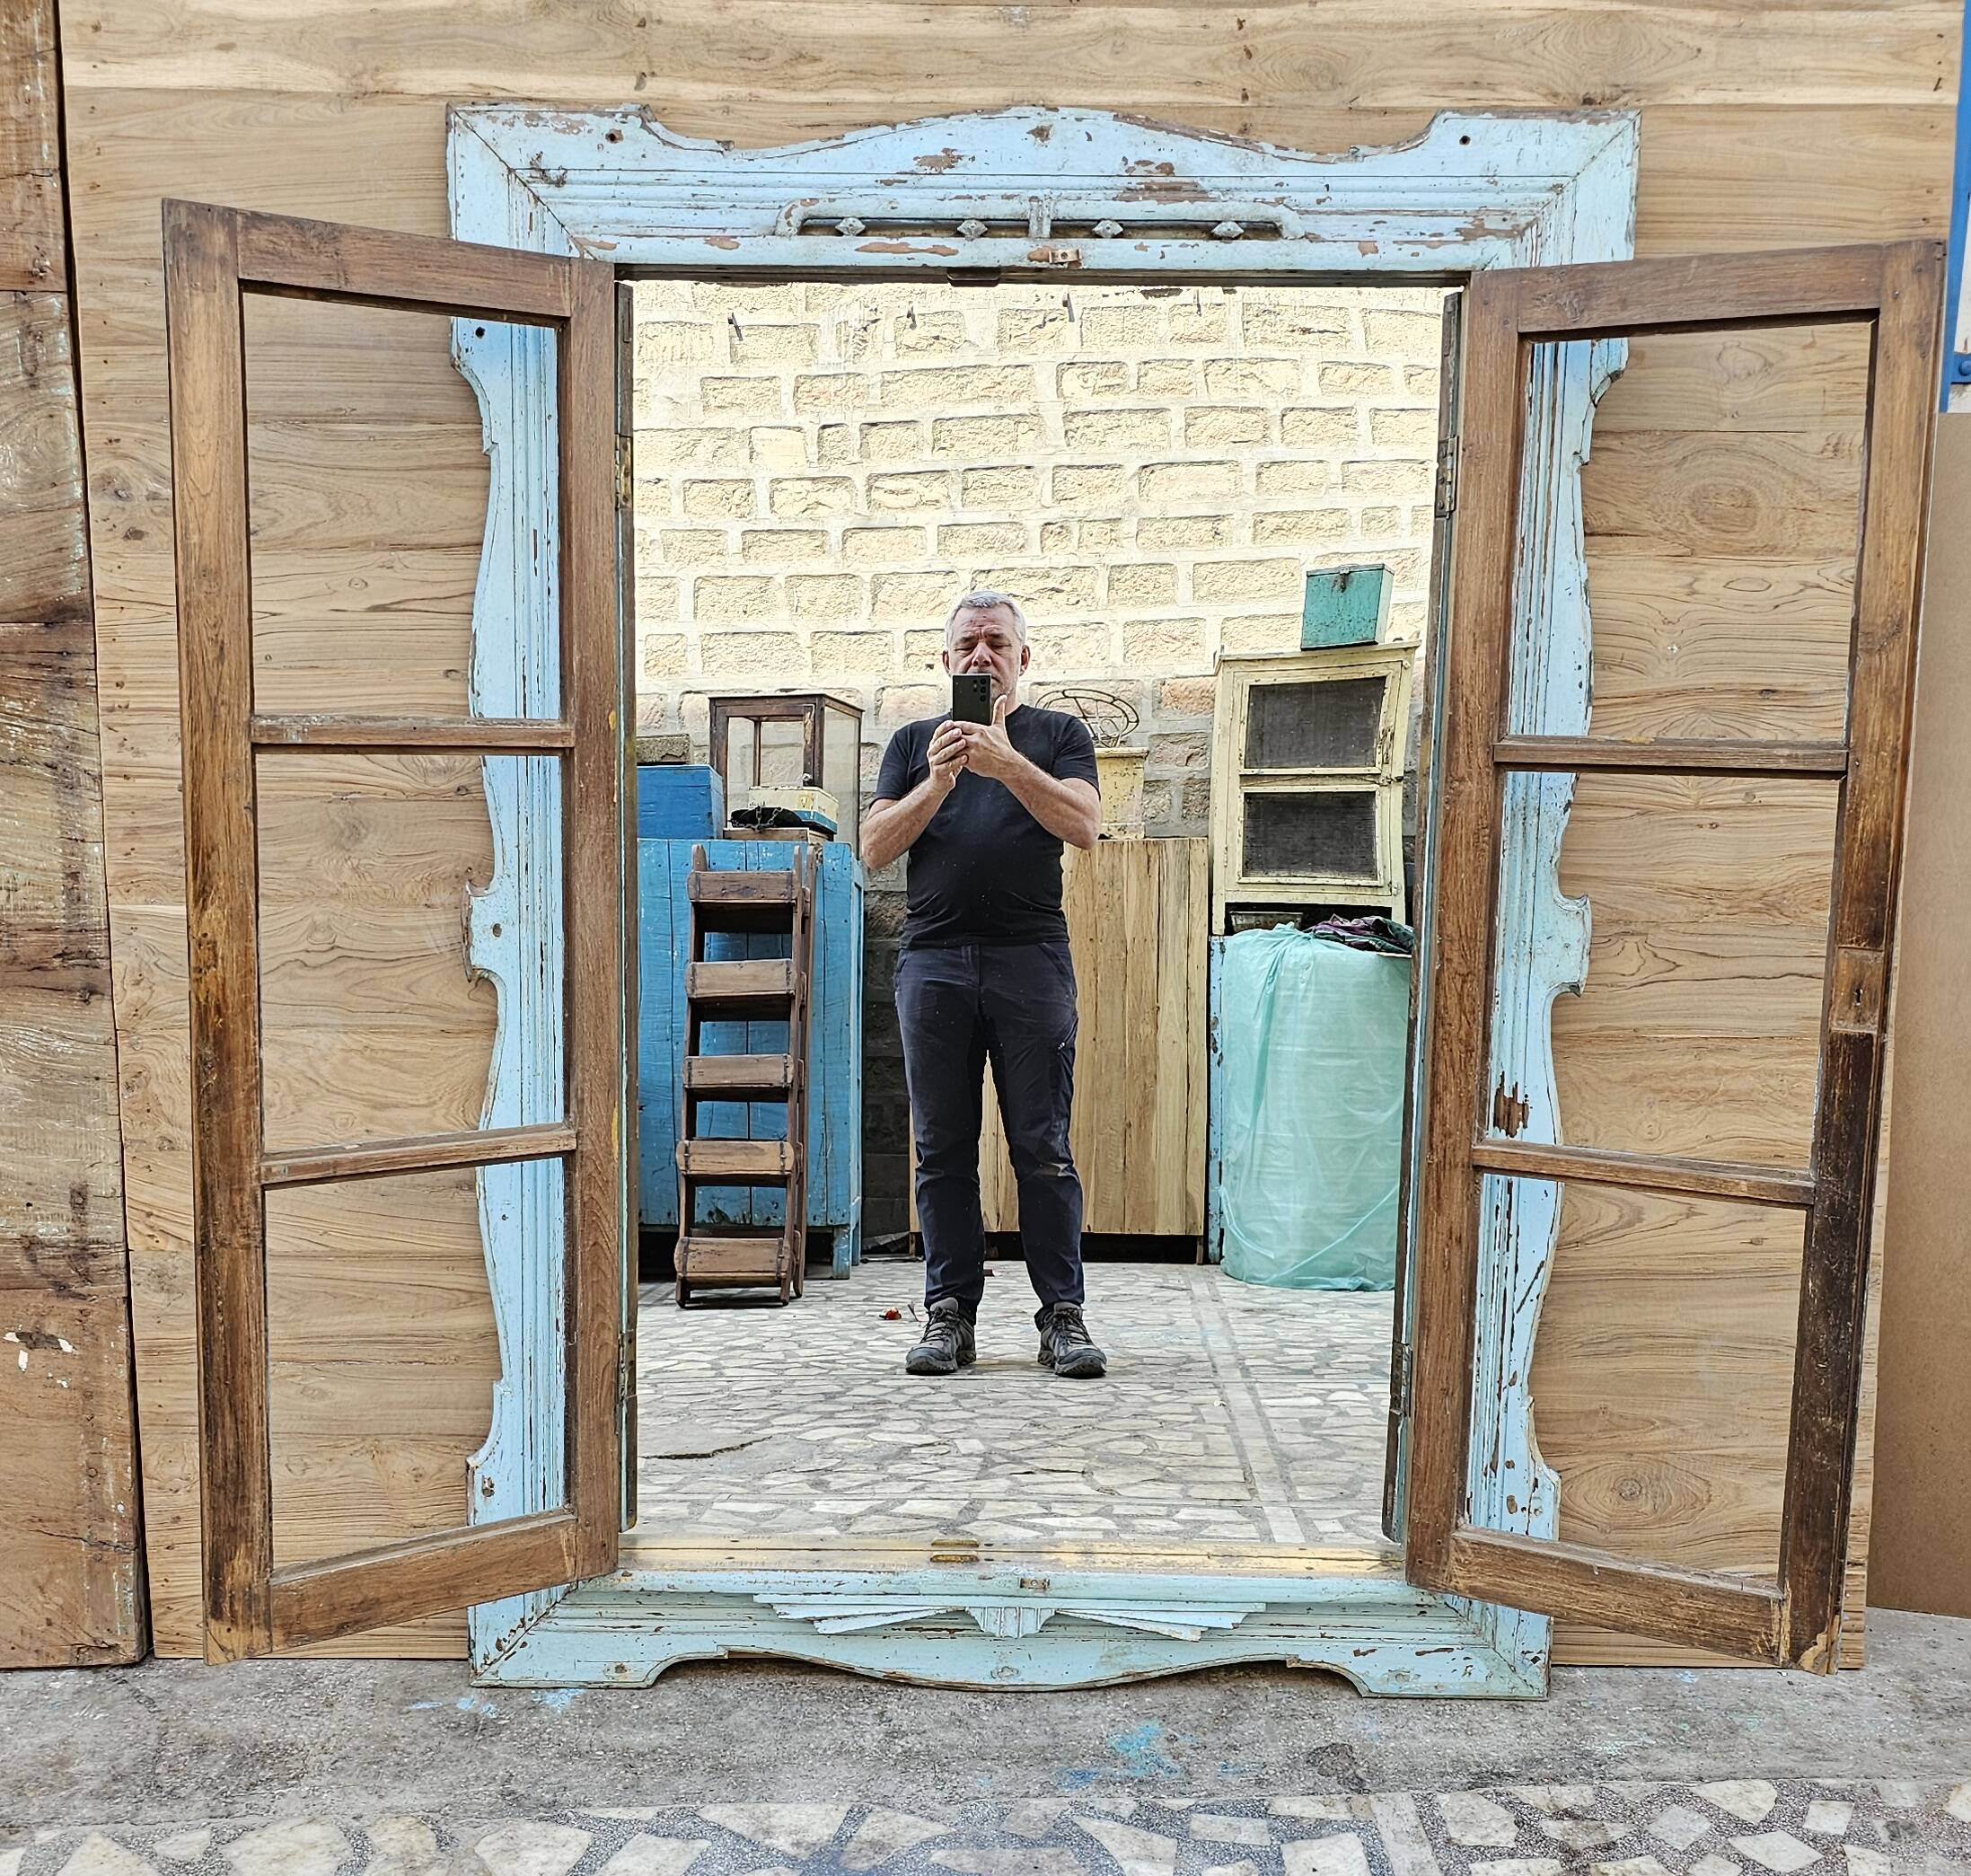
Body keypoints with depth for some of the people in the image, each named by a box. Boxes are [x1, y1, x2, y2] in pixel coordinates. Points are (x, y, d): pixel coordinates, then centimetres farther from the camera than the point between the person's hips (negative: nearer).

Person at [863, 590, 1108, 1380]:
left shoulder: (1058, 734, 13)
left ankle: (1062, 1313, 6)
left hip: (1031, 958, -2)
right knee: (942, 1149, 4)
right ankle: (950, 1311, 12)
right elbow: (875, 848, 6)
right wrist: (938, 782, -9)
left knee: (1043, 1147, -2)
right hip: (934, 959, 2)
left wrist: (1005, 762, -15)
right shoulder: (915, 742, 18)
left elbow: (1084, 824, -4)